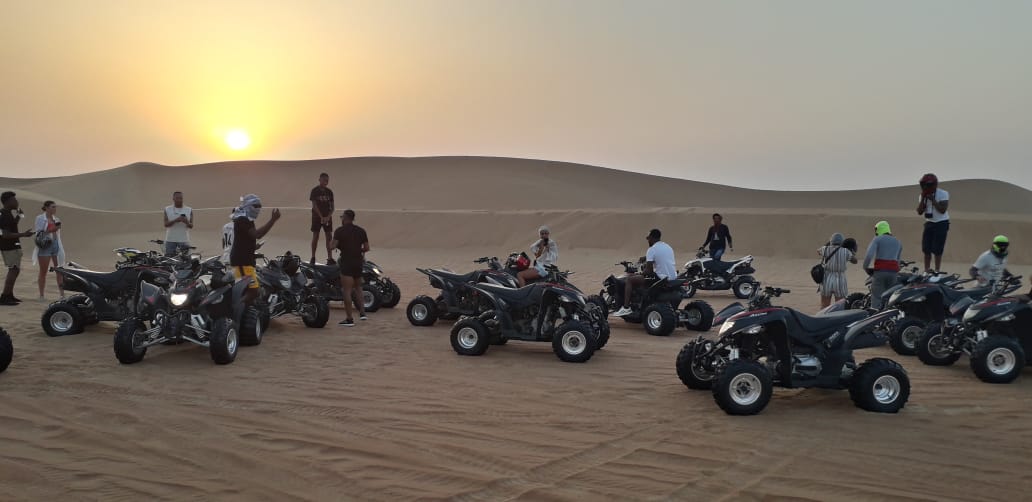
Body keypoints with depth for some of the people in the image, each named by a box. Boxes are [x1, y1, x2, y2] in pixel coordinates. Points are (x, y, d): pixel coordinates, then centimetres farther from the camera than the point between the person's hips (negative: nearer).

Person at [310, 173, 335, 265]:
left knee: (329, 236, -1)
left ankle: (330, 258, 0)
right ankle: (313, 257, 8)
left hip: (327, 217, 4)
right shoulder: (315, 191, -5)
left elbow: (332, 206, 6)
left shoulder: (329, 192, 6)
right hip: (317, 217, -3)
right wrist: (321, 217, -16)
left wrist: (328, 216, -9)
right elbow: (314, 205, -10)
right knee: (315, 236, 0)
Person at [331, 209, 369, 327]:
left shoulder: (340, 231, -8)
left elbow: (333, 245, -17)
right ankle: (362, 312, 14)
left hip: (346, 262, -5)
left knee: (347, 290, -3)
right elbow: (366, 248, 5)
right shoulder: (361, 231, 6)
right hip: (359, 262, 5)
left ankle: (349, 319, -3)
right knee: (358, 287, 23)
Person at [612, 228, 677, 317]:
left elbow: (648, 271, -13)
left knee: (629, 279, 0)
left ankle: (626, 308, -3)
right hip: (673, 278, 9)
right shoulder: (668, 247, 15)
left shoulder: (652, 250, -9)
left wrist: (641, 273, 9)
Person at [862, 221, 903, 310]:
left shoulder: (877, 239, 3)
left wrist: (865, 268, 1)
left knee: (877, 299, -5)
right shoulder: (898, 242, 22)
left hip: (879, 270, -5)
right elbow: (898, 260, 20)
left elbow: (869, 255, -11)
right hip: (893, 272, 5)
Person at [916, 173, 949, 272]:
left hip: (941, 224, -5)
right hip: (929, 223, 5)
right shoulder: (923, 195, 4)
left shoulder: (943, 194, -12)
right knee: (926, 249, 5)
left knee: (937, 250, -6)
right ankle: (927, 270, 15)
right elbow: (919, 211, -1)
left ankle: (937, 271, 3)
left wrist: (933, 200, -22)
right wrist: (923, 199, -11)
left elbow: (942, 210, -20)